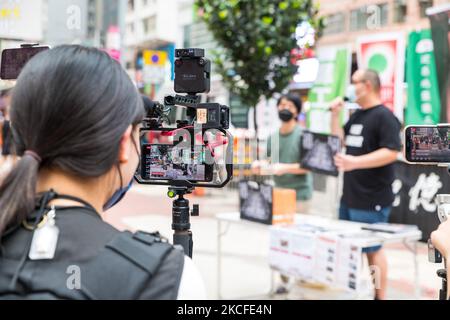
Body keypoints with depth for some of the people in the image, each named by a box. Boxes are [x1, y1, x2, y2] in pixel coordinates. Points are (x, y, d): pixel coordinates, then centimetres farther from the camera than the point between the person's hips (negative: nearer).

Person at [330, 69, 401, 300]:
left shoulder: (384, 116, -13)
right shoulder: (356, 116, 14)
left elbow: (391, 152, -23)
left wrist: (355, 162, -32)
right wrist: (335, 114, 10)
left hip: (371, 200, -9)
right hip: (349, 197, 9)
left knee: (372, 249, 0)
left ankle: (380, 296, 12)